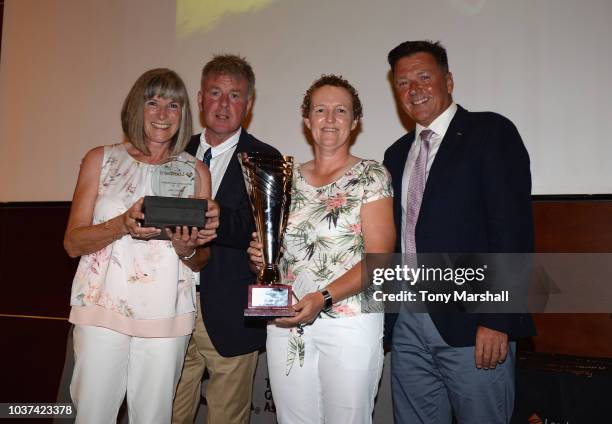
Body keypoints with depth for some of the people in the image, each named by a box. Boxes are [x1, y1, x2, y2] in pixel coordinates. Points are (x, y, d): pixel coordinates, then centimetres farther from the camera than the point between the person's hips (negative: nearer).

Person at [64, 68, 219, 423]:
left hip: (166, 314, 1)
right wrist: (123, 225, -18)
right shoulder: (101, 159, 5)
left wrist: (186, 249, -13)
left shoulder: (196, 171, 6)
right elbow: (72, 242, 0)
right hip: (103, 307, 0)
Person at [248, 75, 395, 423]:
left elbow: (379, 258, -11)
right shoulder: (289, 178, 10)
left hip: (348, 320, -4)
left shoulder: (371, 175, -3)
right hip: (286, 322, 4)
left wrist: (323, 297, -21)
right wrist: (261, 257, -2)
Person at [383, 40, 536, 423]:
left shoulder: (491, 133, -3)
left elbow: (513, 229, -12)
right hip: (408, 325, 6)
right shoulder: (397, 154, 15)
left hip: (472, 325, -5)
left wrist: (497, 321, -17)